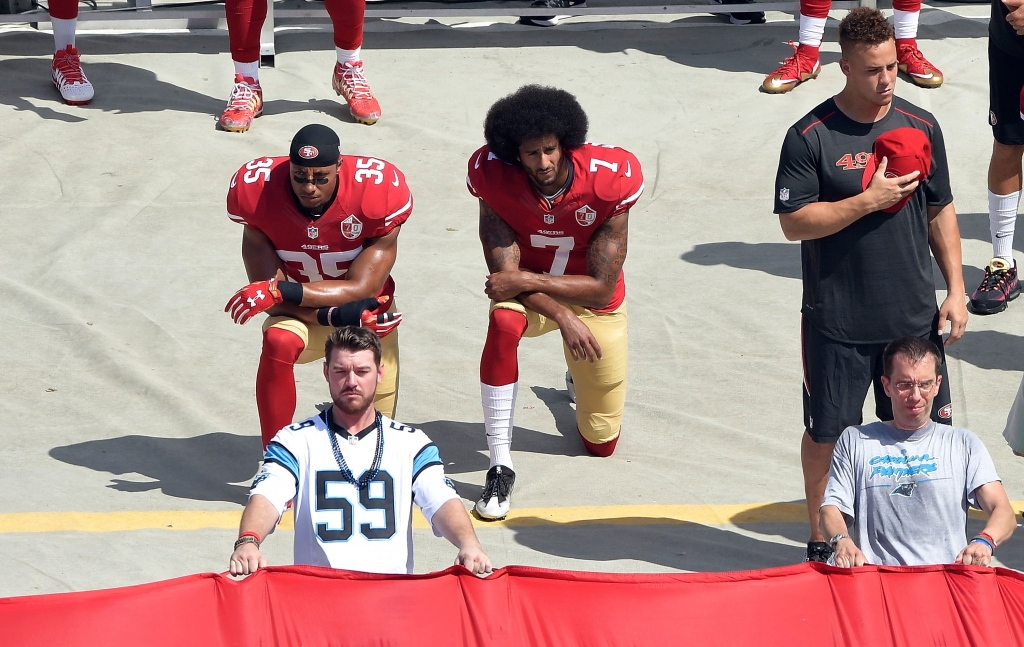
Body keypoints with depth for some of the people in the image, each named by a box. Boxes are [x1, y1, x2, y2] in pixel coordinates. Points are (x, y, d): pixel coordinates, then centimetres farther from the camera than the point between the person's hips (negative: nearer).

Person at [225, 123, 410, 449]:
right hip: (302, 316, -1)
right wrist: (338, 316, -33)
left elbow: (361, 289, -25)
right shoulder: (258, 193, -24)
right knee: (278, 342, -37)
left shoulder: (377, 193, -26)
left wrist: (281, 291, -36)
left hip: (368, 316, 1)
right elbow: (275, 302, -20)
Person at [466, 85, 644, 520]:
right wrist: (563, 317, -32)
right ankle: (500, 466, -33)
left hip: (592, 301, 1)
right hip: (529, 295, -1)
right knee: (503, 322, -41)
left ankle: (579, 379, 46)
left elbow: (602, 287, -24)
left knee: (601, 444, 8)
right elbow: (504, 273, -22)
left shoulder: (609, 179, -27)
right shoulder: (495, 177, -25)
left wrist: (525, 280, -32)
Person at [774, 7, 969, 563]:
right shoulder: (810, 137, -10)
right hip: (837, 322, -3)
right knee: (827, 433, 7)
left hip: (914, 316, 3)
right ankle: (821, 541, 23)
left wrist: (955, 289, 6)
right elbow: (793, 222, -13)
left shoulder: (921, 127, 3)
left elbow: (940, 211, 11)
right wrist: (869, 200, -20)